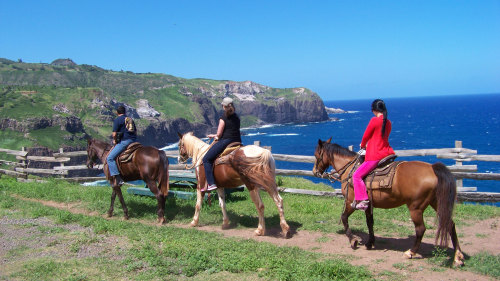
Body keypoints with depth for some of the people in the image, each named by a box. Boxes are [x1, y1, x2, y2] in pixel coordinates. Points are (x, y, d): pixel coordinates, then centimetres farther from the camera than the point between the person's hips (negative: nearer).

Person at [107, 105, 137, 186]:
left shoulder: (117, 120, -2)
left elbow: (114, 134, -8)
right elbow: (135, 133, 23)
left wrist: (115, 140, 10)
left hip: (124, 141, -8)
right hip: (133, 140, 8)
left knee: (110, 158, -8)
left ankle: (118, 179, -19)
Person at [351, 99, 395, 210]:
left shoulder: (374, 120, -12)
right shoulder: (388, 123, 11)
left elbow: (365, 136, -2)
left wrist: (362, 145, 19)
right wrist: (369, 145, 32)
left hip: (374, 157, -8)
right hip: (387, 153, 8)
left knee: (357, 175, -5)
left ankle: (362, 201, -14)